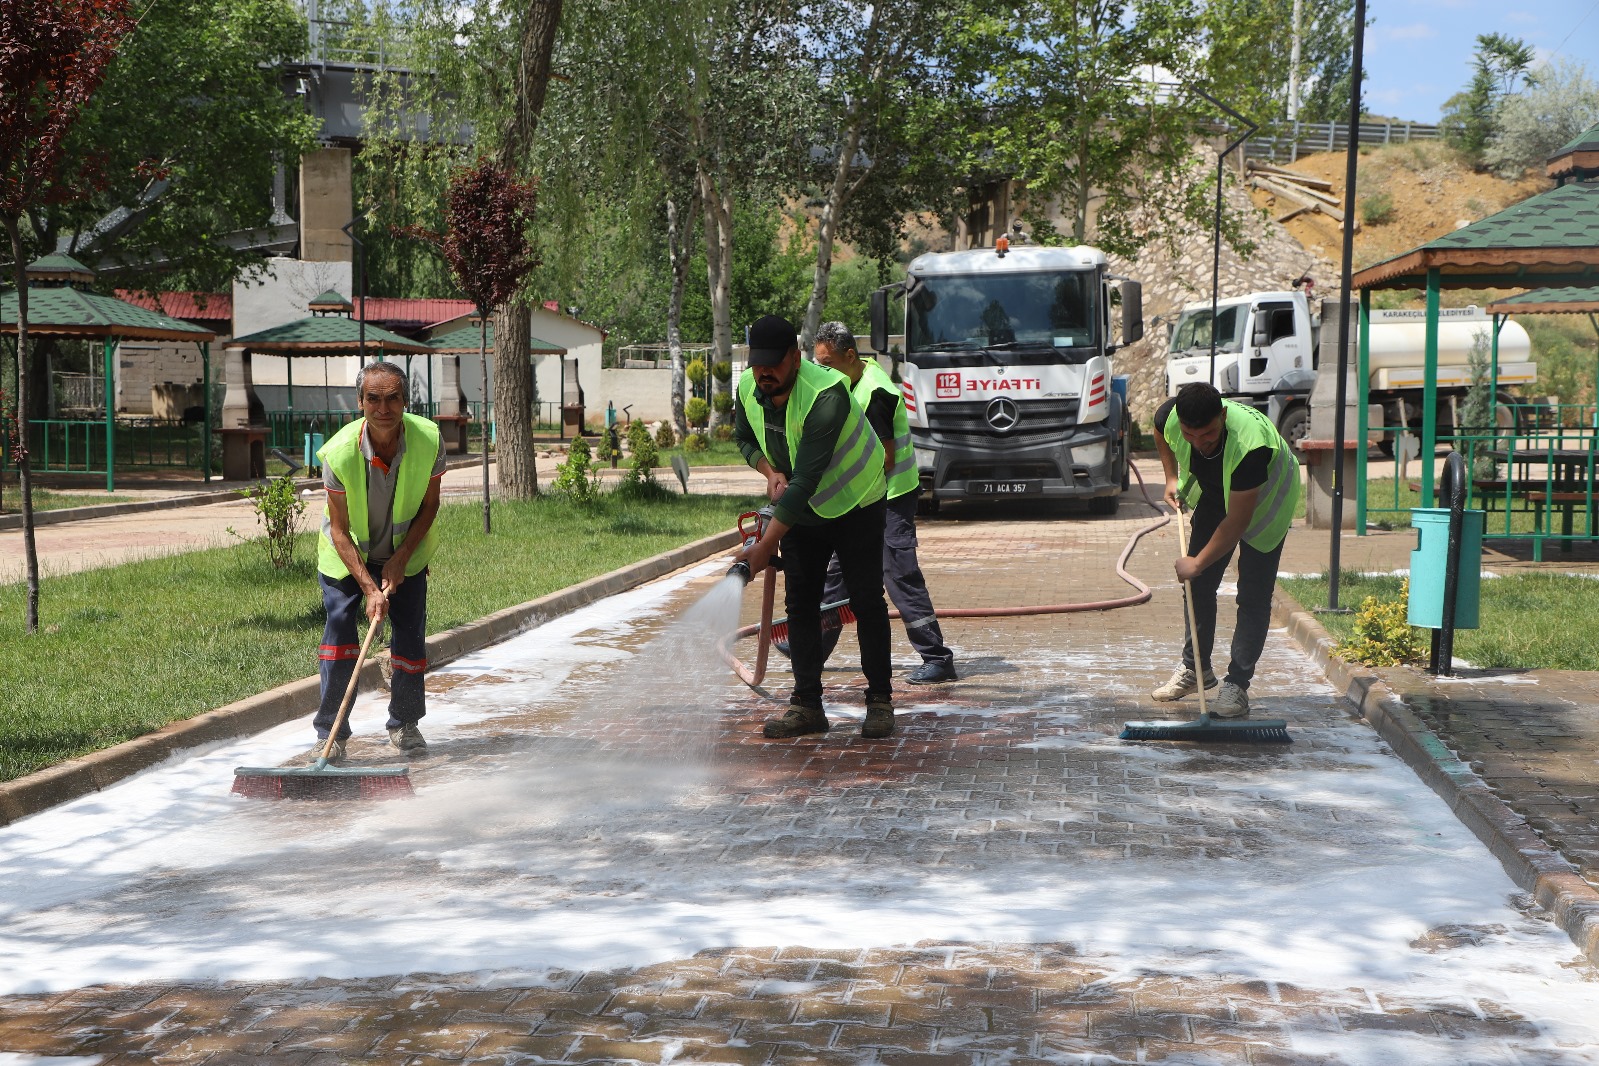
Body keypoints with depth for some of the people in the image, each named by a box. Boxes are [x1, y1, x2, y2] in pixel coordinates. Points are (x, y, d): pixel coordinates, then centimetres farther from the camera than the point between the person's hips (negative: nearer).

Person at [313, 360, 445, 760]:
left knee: (410, 633, 1)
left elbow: (429, 505, -9)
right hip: (348, 554, -2)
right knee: (338, 631, -11)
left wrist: (401, 557, -18)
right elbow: (340, 531, -22)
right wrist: (368, 587, -28)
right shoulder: (339, 453, -30)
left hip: (405, 551, 2)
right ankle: (331, 734, -3)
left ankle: (405, 724, 20)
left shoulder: (429, 439, -25)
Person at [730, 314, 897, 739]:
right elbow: (744, 438, 11)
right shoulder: (748, 388, -12)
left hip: (855, 502, -6)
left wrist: (766, 544, -40)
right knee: (800, 603, 2)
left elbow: (806, 479, -38)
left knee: (866, 601, -4)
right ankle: (807, 706, 5)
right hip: (799, 508, 6)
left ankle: (880, 700, 6)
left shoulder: (826, 394, -34)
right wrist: (771, 471, -11)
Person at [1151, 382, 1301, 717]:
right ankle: (1196, 669, 23)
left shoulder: (1250, 444, -45)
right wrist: (1171, 478, -4)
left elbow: (1238, 521, -37)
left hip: (1264, 501, -5)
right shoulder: (1169, 416, -29)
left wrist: (1197, 563, -29)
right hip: (1213, 495, 5)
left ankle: (1236, 686, -5)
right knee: (1197, 584, 7)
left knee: (1253, 596, -11)